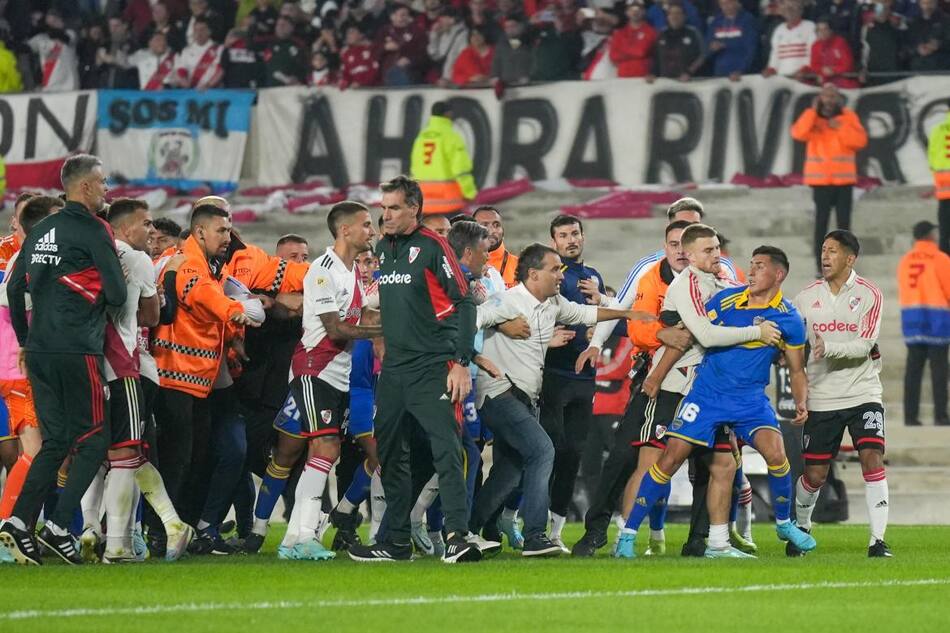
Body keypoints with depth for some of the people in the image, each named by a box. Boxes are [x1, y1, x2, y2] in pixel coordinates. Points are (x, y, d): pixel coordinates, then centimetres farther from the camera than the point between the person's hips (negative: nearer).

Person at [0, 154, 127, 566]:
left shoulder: (40, 232, 14)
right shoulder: (93, 231, -8)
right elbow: (117, 295, -12)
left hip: (39, 352, 7)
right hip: (78, 351, -7)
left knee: (55, 442, 12)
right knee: (93, 440, 1)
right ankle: (58, 528, -8)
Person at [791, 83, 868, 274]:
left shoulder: (848, 116, 5)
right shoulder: (811, 116, 5)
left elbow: (861, 140, -5)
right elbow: (798, 134, -14)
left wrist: (840, 129, -14)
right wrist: (813, 111, -12)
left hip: (844, 179, 1)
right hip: (820, 179, -1)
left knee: (844, 222, 2)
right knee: (821, 222, -4)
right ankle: (821, 265, -2)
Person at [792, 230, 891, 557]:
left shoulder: (869, 294, -4)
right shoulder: (807, 297, 4)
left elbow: (864, 345, -13)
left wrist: (830, 348, -28)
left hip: (862, 392, -2)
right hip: (821, 398, 2)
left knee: (872, 460, -17)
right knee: (814, 474, 4)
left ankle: (878, 540, -14)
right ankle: (801, 528, 31)